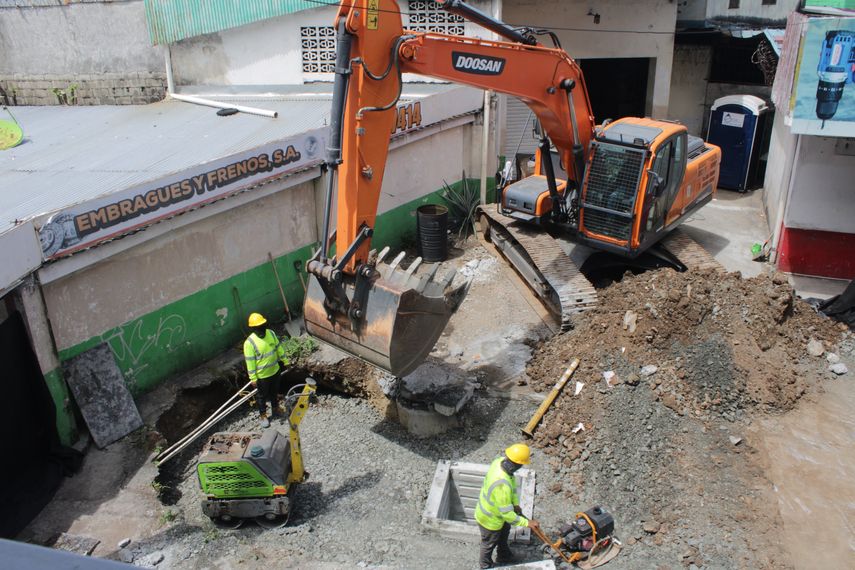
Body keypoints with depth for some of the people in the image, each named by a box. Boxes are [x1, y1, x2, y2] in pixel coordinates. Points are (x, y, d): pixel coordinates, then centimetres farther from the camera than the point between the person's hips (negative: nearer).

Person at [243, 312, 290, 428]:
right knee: (262, 396, 15)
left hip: (275, 371, 5)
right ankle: (263, 416, 35)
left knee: (274, 392, 25)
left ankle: (275, 409, 49)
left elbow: (279, 348, 4)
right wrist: (253, 378, -16)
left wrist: (285, 361, 10)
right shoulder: (250, 343, -26)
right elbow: (250, 362, -20)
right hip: (262, 375, -5)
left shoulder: (271, 333, -10)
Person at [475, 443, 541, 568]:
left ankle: (504, 556, 61)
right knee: (490, 544, 23)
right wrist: (527, 523, -24)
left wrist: (516, 503, -6)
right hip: (490, 519, -8)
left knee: (504, 532, 34)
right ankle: (486, 566, 52)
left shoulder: (500, 461, -22)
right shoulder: (502, 485, -47)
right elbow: (507, 514, -36)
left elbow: (512, 483, -2)